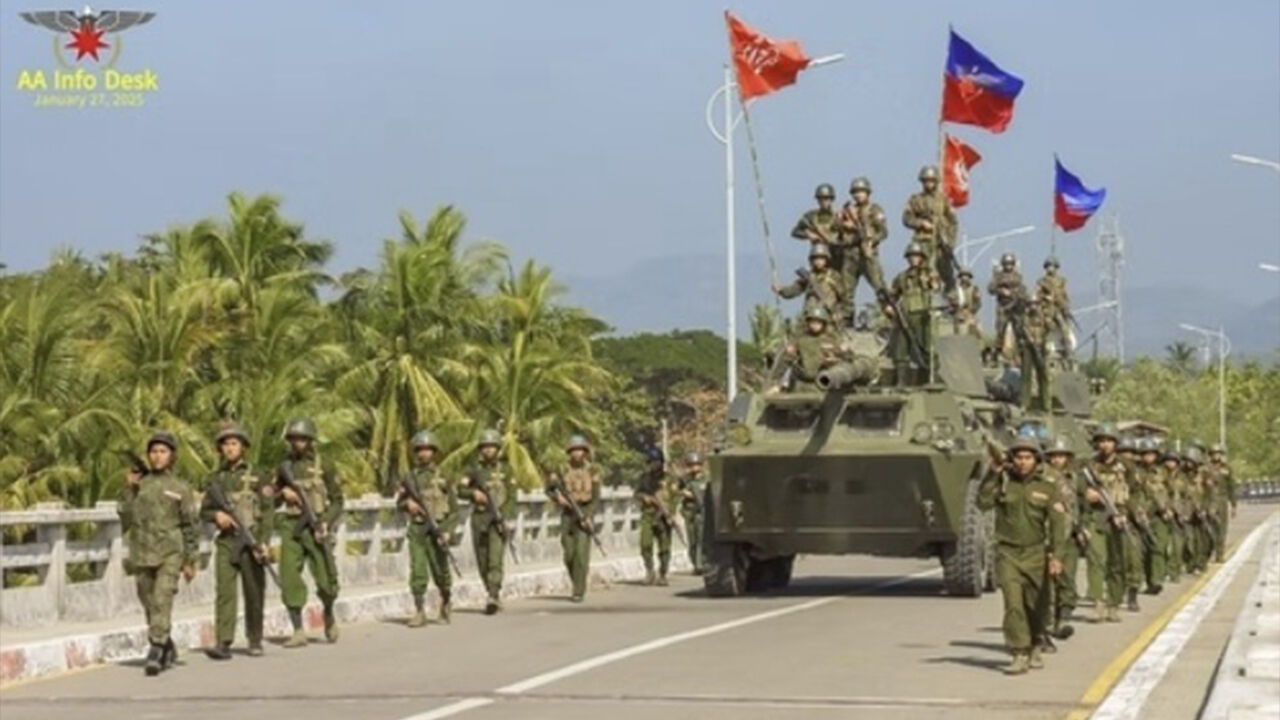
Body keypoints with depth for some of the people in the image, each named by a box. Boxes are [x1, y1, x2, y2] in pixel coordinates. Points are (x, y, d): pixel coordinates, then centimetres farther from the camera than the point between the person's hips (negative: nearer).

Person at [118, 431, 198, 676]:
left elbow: (190, 527, 6)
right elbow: (125, 519, 6)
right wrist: (129, 489, -2)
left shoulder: (180, 488, 4)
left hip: (170, 553, -3)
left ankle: (155, 651, -20)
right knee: (150, 605, 10)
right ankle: (168, 650, 27)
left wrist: (190, 561, 3)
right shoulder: (139, 485, 10)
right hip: (141, 553, 3)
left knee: (162, 600, -17)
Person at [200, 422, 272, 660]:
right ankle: (223, 643, -15)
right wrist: (217, 515, -7)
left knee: (254, 593, 6)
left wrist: (262, 542, -13)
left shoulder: (257, 477, 3)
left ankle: (255, 641, 20)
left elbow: (267, 512, -3)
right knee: (224, 591, -10)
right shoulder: (216, 479, 11)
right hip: (226, 542, 2)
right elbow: (204, 511, 16)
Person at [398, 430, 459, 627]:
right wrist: (408, 503, -7)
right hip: (416, 529, 2)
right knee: (417, 571, -6)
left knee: (440, 571, 5)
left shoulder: (442, 477, 1)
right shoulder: (410, 478, 8)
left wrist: (448, 531, -11)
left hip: (437, 530, -2)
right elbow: (399, 500, 17)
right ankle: (419, 612, -4)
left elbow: (454, 507, 0)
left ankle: (446, 601, 31)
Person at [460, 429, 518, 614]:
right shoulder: (474, 470, 11)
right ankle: (494, 594, 21)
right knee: (482, 562, 7)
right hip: (479, 517, 3)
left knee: (495, 558, -15)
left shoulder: (505, 469, 5)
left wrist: (508, 519, -10)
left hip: (499, 518, -3)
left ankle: (493, 597, -19)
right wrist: (474, 493, -17)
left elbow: (511, 496, 0)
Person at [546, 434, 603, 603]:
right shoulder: (563, 470, 5)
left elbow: (596, 496, -3)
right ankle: (578, 582, 28)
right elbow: (549, 489, 9)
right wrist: (558, 497, -12)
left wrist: (588, 516, -14)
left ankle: (579, 591, -9)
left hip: (585, 512, -3)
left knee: (581, 552, -12)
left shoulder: (592, 470, 0)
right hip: (567, 513, 3)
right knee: (569, 554, 3)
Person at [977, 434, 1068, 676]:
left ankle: (1034, 648, 31)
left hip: (1036, 554, 0)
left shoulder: (1048, 488, 0)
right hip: (1007, 554, 0)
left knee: (1037, 606, 8)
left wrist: (1056, 557, -16)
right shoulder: (1002, 482, 3)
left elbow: (1057, 524, -6)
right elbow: (983, 502, -13)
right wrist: (993, 473, -17)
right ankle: (1019, 655, -10)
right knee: (1013, 604, -12)